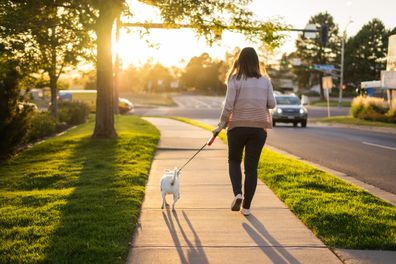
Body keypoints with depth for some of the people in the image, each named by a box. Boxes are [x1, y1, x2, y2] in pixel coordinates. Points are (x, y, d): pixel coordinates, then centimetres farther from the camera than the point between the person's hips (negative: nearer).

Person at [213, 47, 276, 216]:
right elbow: (272, 104, 1)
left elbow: (228, 105, -11)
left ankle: (237, 193, -3)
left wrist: (221, 125, 0)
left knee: (234, 161, 19)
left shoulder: (235, 80, -7)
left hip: (237, 127, -2)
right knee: (251, 167, 8)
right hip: (259, 128, 2)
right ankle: (246, 206, 11)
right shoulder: (265, 81, 2)